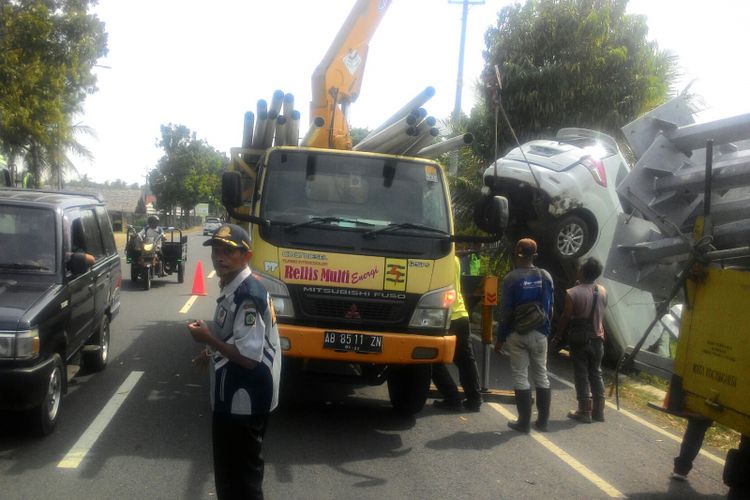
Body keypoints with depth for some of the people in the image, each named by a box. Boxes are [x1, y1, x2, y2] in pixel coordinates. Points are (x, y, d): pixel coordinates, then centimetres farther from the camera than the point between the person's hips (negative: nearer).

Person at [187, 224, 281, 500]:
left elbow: (249, 357, -28)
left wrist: (208, 338, -20)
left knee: (239, 477, 1)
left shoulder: (247, 295, -24)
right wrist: (213, 352, 12)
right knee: (232, 469, 24)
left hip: (242, 402, -10)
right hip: (238, 398, 10)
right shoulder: (235, 288, 7)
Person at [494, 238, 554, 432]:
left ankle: (524, 422, 4)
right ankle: (542, 421, 16)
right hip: (539, 334, 4)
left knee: (521, 377, 2)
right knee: (541, 376, 12)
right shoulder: (545, 277, 2)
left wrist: (500, 338, -3)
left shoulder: (511, 279, -11)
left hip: (517, 334, -4)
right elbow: (550, 308, 7)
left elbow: (505, 312, -10)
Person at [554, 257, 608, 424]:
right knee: (596, 374, 14)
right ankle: (598, 411, 18)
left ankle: (585, 412, 6)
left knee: (581, 376, 3)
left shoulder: (572, 293, -17)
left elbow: (565, 318, -11)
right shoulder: (602, 291, 0)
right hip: (597, 339, 5)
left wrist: (557, 337, 0)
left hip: (579, 340, -5)